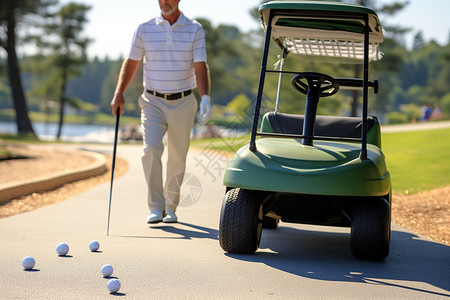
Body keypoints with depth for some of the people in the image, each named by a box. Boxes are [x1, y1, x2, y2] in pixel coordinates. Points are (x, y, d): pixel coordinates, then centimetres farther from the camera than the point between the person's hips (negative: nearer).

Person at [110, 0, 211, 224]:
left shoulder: (195, 30, -1)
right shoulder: (144, 29, 1)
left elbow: (200, 67, -8)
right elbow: (131, 63, 8)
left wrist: (205, 97, -22)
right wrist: (119, 93, -4)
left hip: (183, 103, 0)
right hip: (153, 102, 0)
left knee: (177, 159, 6)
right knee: (151, 149, -19)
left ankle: (170, 207, 23)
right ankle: (155, 208, -12)